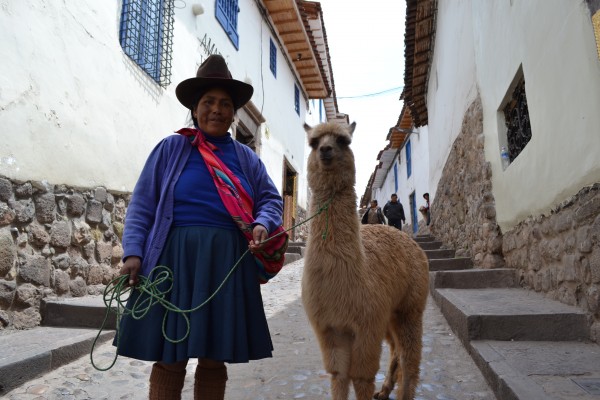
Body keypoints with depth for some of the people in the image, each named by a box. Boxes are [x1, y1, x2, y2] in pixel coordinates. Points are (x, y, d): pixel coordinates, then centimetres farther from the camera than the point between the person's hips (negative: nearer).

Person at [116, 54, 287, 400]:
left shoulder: (247, 158, 14)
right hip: (176, 258, -2)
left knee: (214, 359, 10)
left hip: (228, 263, 3)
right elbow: (142, 205, 4)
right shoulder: (170, 149, 6)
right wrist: (133, 252, -7)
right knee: (169, 358, 4)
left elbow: (271, 199, 12)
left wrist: (262, 224, -9)